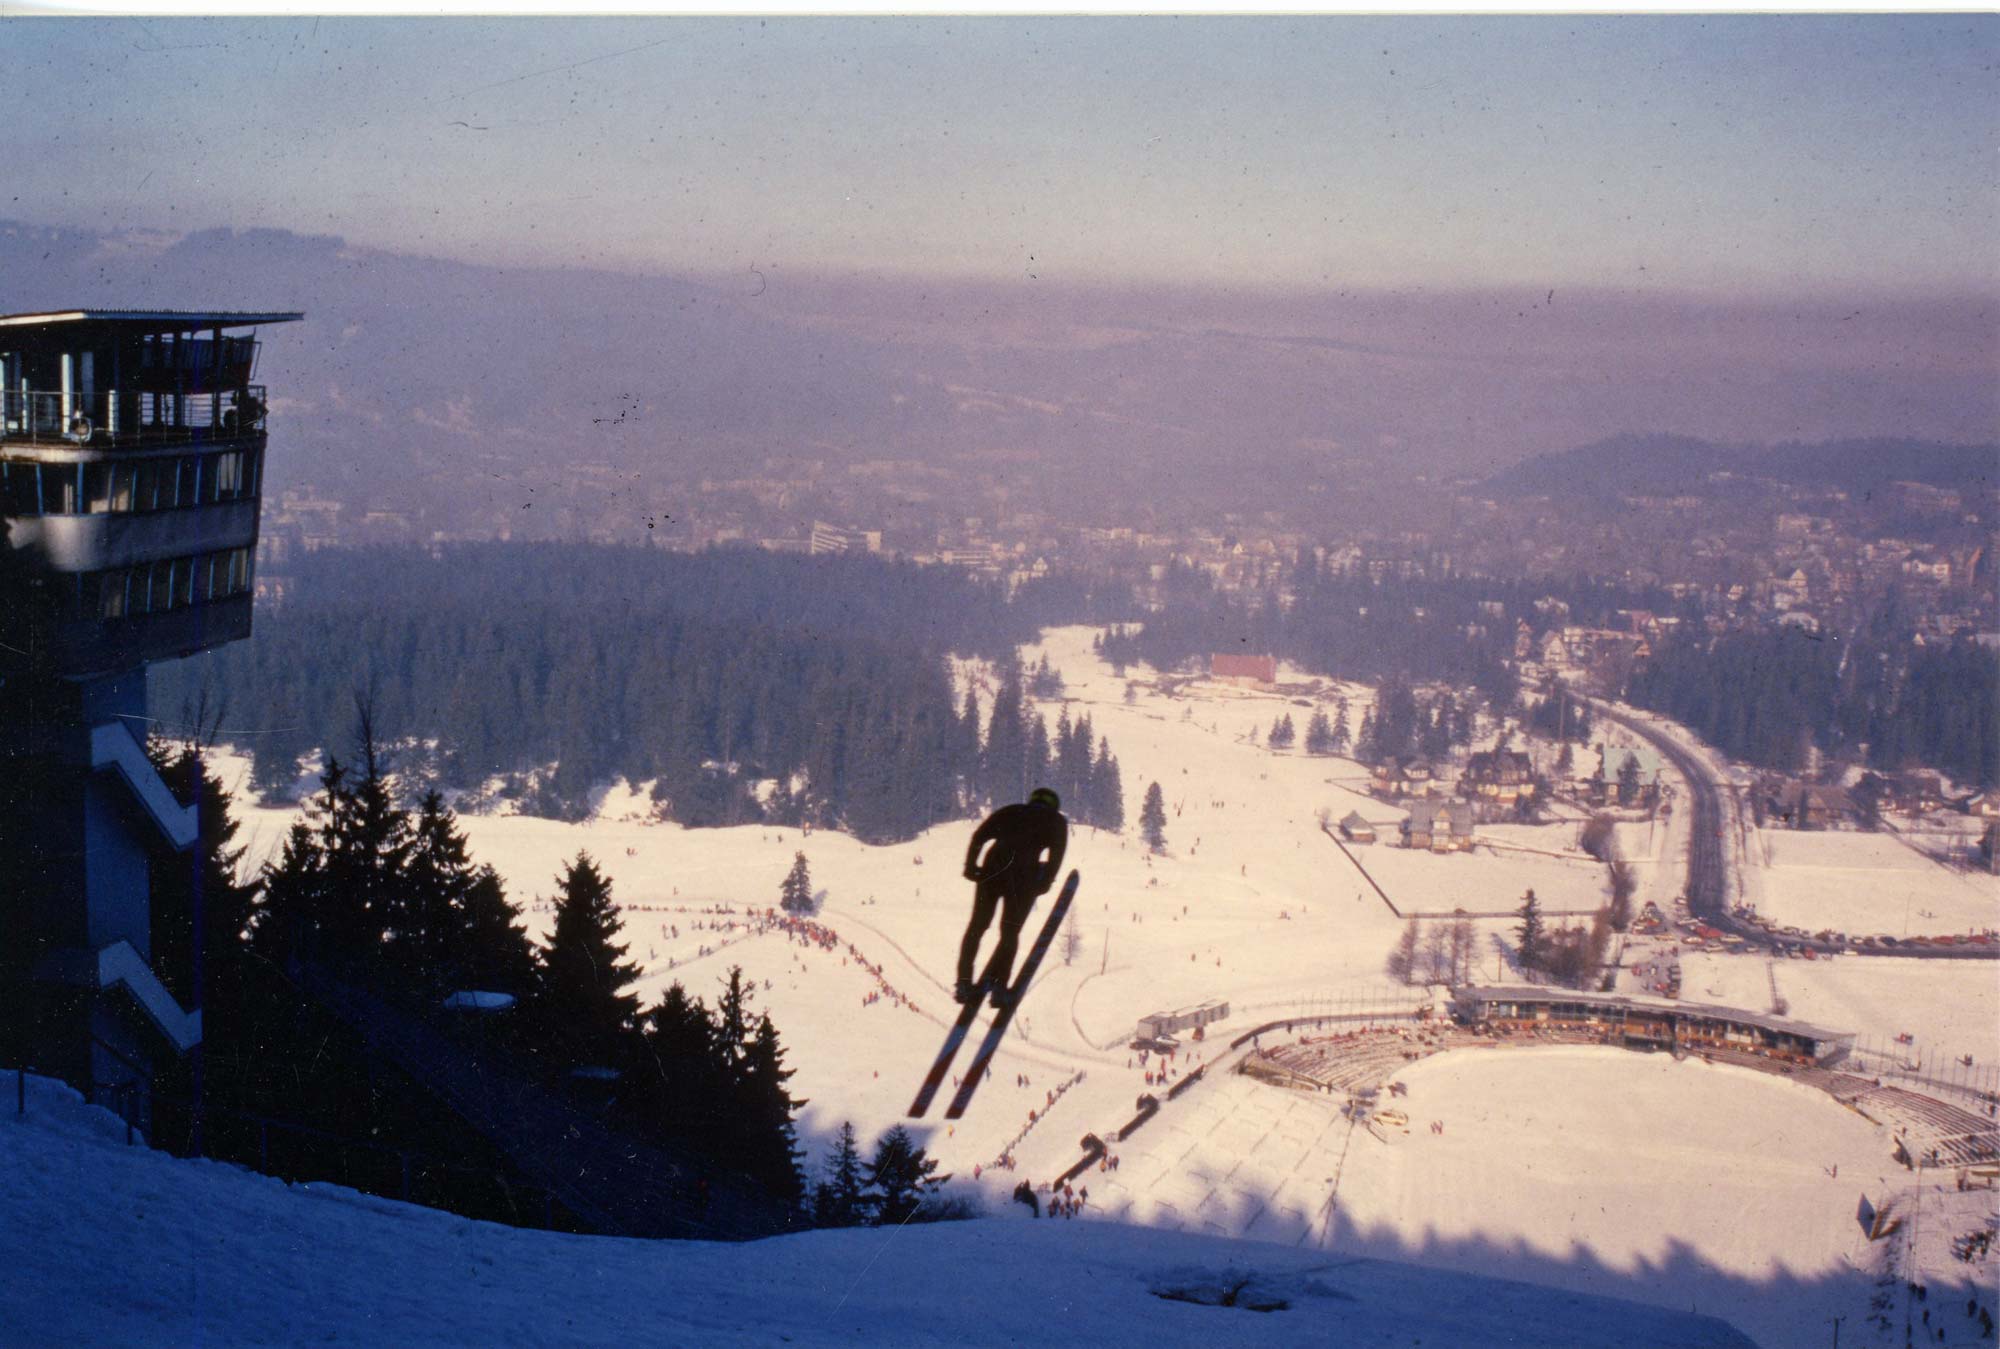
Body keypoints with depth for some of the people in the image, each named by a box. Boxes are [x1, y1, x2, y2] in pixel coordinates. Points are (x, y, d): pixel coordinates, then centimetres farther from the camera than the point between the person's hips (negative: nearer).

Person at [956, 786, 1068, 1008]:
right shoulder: (1056, 821, 22)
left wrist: (971, 866, 9)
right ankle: (998, 984, -8)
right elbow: (1057, 852, 4)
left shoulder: (1009, 812, 27)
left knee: (977, 926, 15)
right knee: (1010, 932, 9)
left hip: (992, 870, 2)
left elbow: (979, 836, 12)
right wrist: (1046, 881, 4)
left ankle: (964, 982, 5)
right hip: (1025, 876, -2)